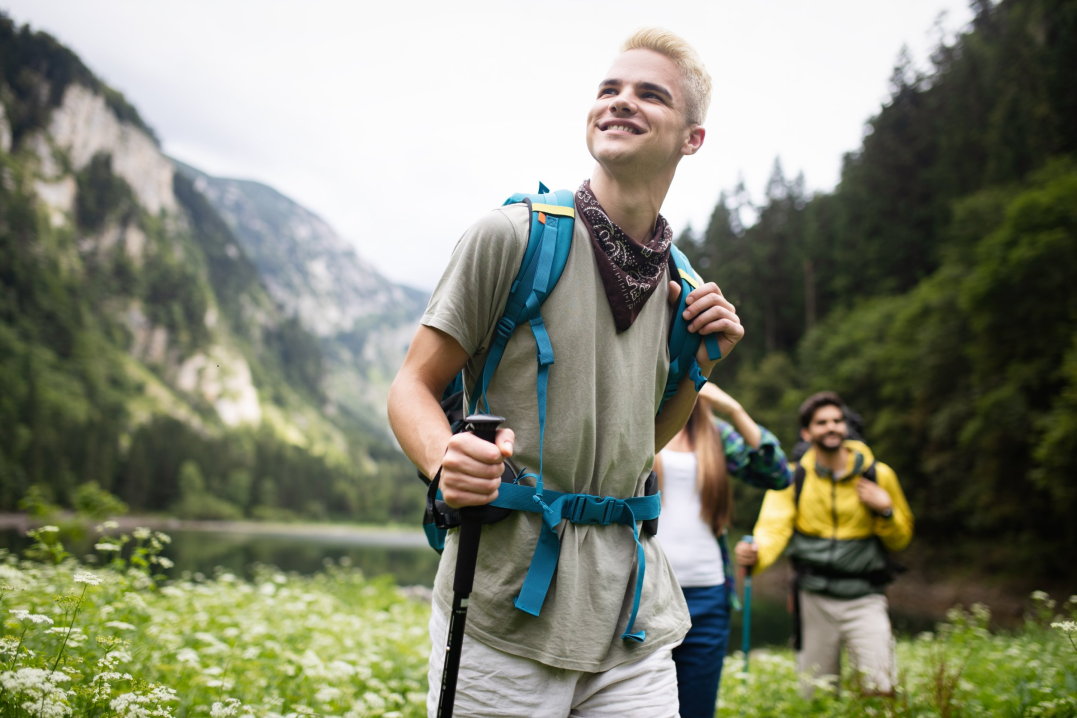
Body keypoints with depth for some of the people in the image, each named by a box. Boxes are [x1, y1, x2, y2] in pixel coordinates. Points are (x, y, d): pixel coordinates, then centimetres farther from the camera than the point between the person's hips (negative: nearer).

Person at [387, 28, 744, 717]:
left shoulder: (678, 285, 9)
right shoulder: (511, 234, -7)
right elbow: (413, 386, -4)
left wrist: (700, 365, 4)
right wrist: (446, 463, -25)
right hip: (505, 607, -4)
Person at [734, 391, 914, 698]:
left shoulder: (878, 474, 1)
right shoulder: (793, 477, -1)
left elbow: (900, 539, 10)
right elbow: (774, 526, -15)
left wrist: (885, 510, -10)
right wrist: (756, 554, -37)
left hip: (864, 598, 0)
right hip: (813, 599, 1)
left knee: (879, 689, -12)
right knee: (814, 697, 8)